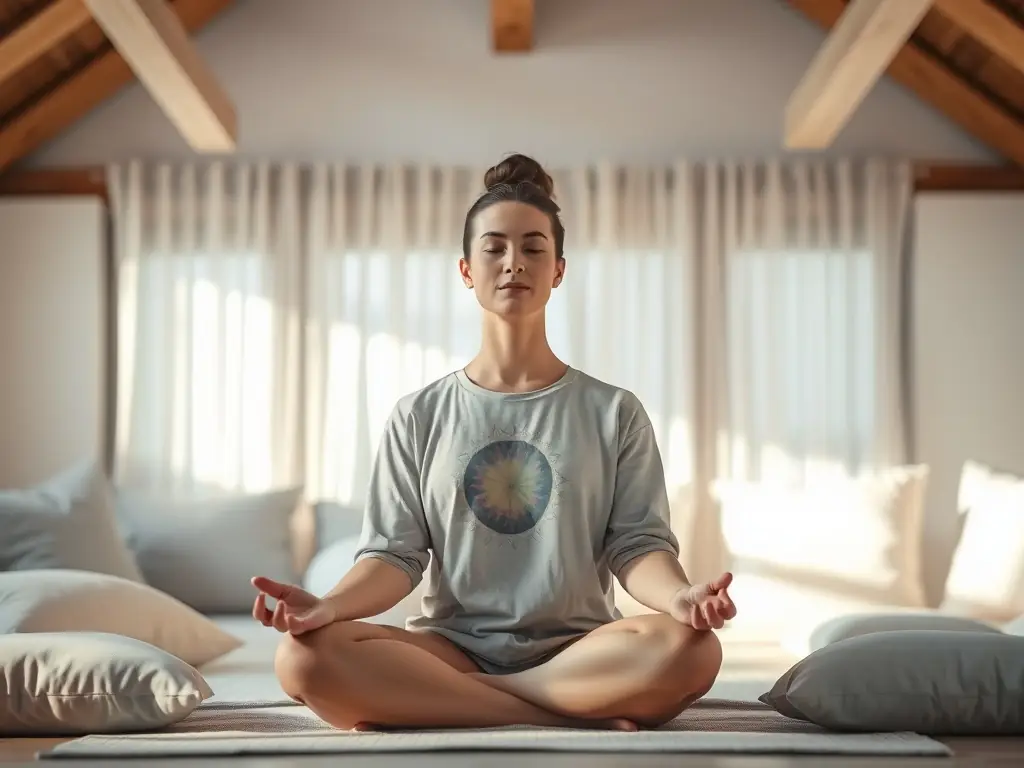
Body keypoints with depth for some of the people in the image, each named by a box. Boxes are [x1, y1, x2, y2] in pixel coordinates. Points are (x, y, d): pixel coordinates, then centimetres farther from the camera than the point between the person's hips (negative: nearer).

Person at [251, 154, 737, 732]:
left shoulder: (614, 411, 8)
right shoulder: (419, 417, 10)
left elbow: (637, 545, 0)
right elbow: (395, 555, 3)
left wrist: (679, 597, -24)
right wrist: (330, 605, -19)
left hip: (577, 651, -1)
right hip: (453, 647, 1)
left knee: (689, 649, -34)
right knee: (304, 656, -30)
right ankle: (582, 716, -25)